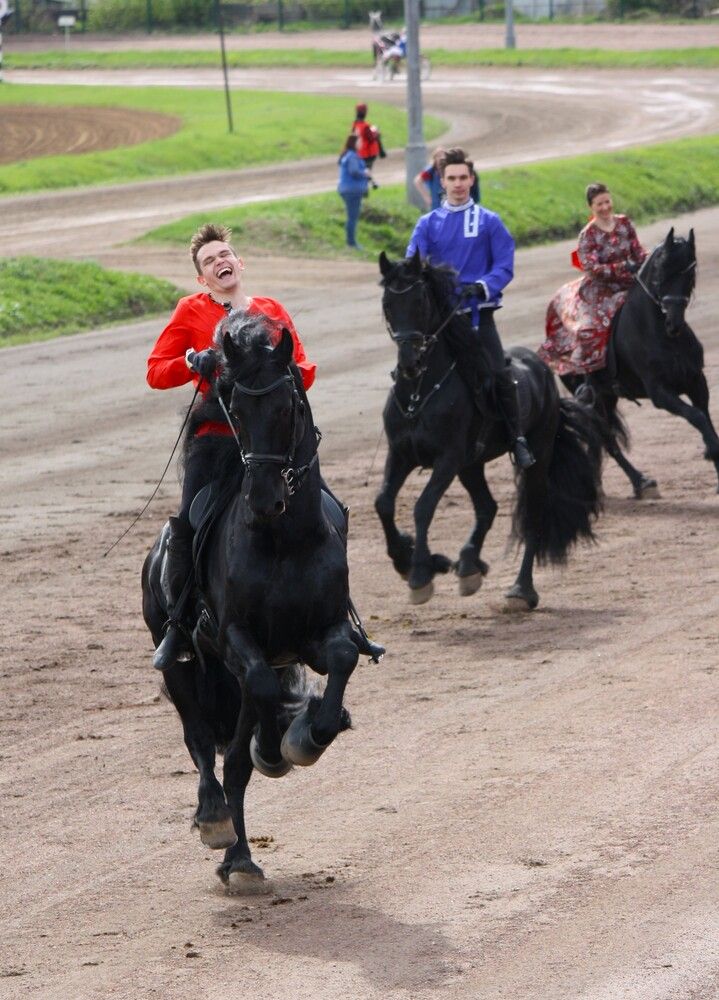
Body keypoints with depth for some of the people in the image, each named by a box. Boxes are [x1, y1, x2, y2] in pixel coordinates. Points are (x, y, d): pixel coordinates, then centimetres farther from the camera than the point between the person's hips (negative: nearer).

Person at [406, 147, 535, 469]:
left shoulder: (489, 222, 6)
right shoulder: (429, 223, 11)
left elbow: (505, 266, 0)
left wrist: (483, 286, -19)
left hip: (478, 312, -2)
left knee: (498, 374, -14)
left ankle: (517, 440, -7)